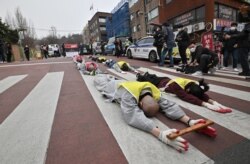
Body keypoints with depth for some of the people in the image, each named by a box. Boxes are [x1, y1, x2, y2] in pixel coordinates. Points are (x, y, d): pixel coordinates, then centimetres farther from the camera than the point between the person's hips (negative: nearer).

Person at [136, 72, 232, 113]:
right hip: (160, 84, -4)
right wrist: (206, 104, -68)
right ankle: (139, 76, 55)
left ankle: (147, 74, 65)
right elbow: (189, 98, -59)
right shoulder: (177, 86, -49)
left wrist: (213, 101, -54)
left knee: (155, 77, 33)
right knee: (148, 80, 25)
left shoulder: (193, 84, -31)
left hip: (167, 80, 5)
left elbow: (202, 94, -36)